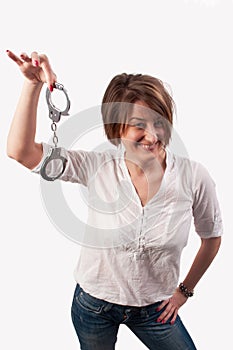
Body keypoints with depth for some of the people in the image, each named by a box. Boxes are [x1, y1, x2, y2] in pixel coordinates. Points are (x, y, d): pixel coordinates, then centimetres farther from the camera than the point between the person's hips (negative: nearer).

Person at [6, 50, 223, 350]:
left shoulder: (193, 177, -19)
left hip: (154, 310, 0)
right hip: (93, 305, 1)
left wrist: (185, 290, 4)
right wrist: (33, 85, -32)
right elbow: (20, 151, -24)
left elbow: (211, 237, -2)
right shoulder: (99, 167, -20)